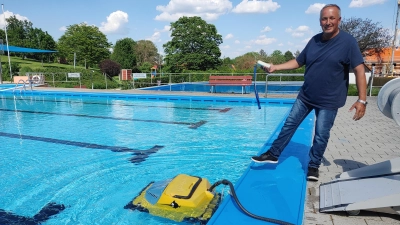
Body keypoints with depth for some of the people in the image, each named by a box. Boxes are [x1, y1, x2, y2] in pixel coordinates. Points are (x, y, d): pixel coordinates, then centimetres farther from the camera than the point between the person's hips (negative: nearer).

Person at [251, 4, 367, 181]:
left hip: (328, 101, -5)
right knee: (289, 124, 9)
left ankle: (313, 166, 24)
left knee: (321, 136, 4)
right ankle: (273, 154, 21)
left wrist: (362, 100, -23)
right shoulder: (314, 40, 4)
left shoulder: (348, 41, -12)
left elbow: (359, 70, -16)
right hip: (305, 96, 5)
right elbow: (298, 62, 10)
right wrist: (275, 67, -3)